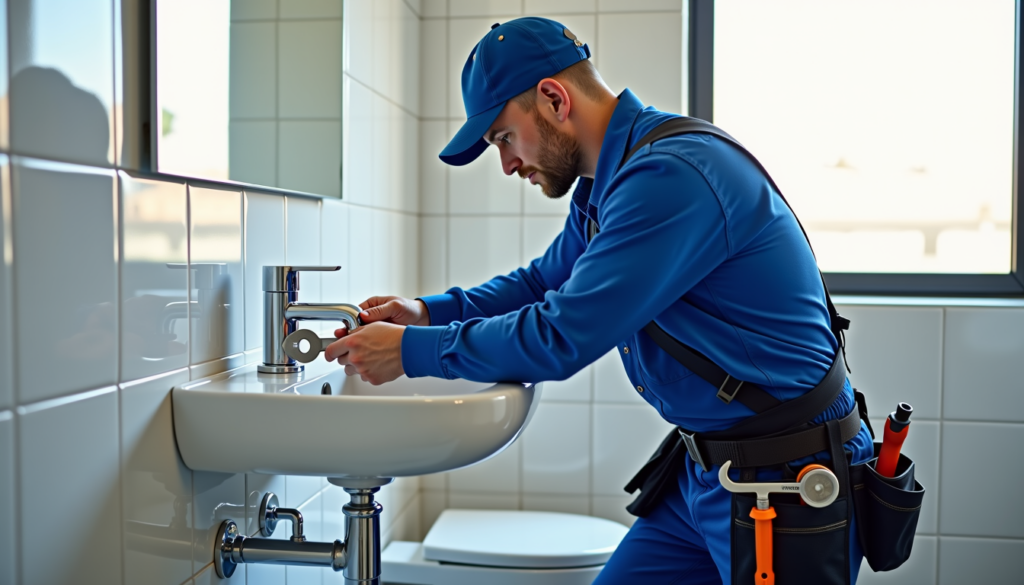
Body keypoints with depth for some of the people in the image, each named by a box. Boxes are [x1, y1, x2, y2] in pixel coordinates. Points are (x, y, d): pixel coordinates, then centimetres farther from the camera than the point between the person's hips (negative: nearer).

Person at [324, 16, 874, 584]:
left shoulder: (671, 176, -25)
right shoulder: (604, 184, 7)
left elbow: (561, 338, -26)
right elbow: (543, 282, 20)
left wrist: (414, 350, -14)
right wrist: (429, 312, 5)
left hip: (789, 477, -9)